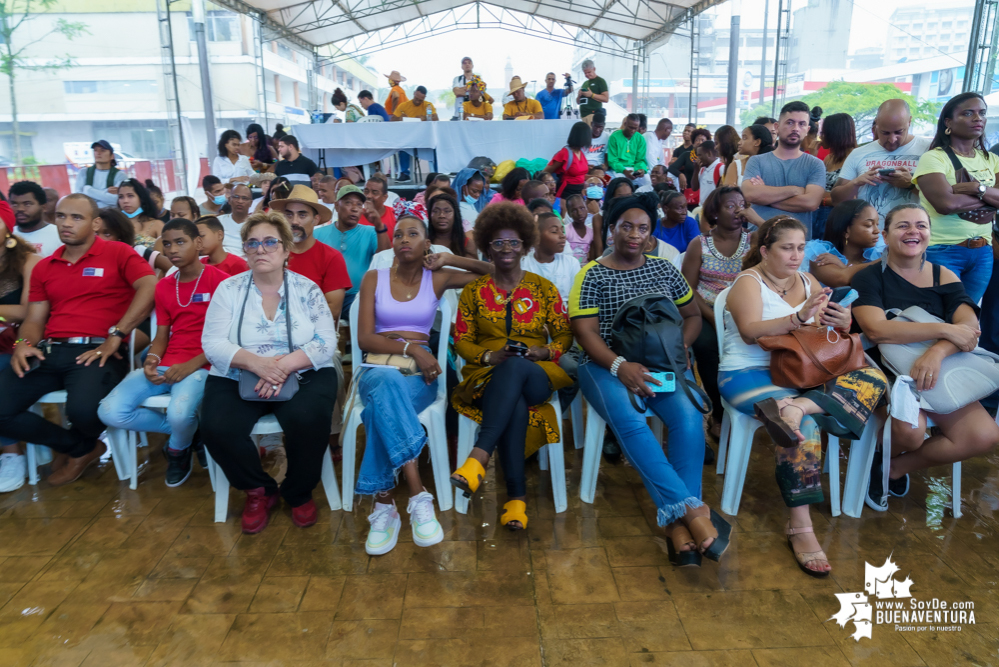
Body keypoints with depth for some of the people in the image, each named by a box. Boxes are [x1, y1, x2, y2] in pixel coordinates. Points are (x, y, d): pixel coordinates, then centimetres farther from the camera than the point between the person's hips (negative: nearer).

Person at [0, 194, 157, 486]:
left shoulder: (118, 252, 4)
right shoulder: (43, 267, 21)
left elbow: (150, 288, -13)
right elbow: (34, 319, 20)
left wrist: (115, 336, -17)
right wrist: (24, 344, -5)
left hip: (97, 351, -6)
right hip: (49, 352, 6)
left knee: (83, 409, -33)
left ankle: (81, 447, 9)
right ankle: (80, 447, 9)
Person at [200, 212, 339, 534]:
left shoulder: (307, 289, 2)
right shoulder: (229, 289, 4)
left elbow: (326, 342, -5)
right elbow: (213, 343, -5)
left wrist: (285, 365, -22)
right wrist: (256, 363, -23)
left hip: (303, 376, -1)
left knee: (307, 419, -32)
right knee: (217, 428, -26)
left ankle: (299, 492, 0)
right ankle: (259, 491, 4)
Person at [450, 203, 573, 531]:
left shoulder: (544, 288, 14)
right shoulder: (473, 291, 14)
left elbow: (564, 335, 12)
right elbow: (461, 341, 10)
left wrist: (542, 352, -11)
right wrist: (491, 356, -10)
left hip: (537, 374, 0)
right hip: (488, 376, 1)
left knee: (516, 367, -40)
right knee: (515, 405, -38)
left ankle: (479, 456, -48)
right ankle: (517, 496, -39)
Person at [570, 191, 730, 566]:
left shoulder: (664, 269, 16)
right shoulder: (592, 275, 4)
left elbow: (692, 315, 21)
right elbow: (586, 333, -4)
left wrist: (679, 348, -1)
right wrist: (620, 366, -22)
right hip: (606, 365, -3)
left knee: (688, 416, -29)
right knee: (629, 421, -35)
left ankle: (678, 523, -29)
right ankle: (693, 509, -35)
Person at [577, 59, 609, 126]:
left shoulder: (600, 81, 3)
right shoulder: (585, 83, 24)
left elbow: (606, 99, -7)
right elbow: (578, 102, 27)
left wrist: (591, 95, -13)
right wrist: (579, 95, 4)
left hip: (593, 114, -7)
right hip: (583, 115, 7)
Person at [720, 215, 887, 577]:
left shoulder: (808, 282, 17)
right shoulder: (748, 282, -2)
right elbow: (750, 332, -20)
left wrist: (843, 323, -14)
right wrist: (799, 317, -32)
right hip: (748, 375, -6)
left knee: (873, 378, -16)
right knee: (806, 425, -32)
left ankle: (796, 407, -37)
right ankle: (799, 527, -27)